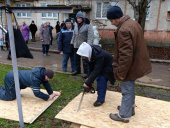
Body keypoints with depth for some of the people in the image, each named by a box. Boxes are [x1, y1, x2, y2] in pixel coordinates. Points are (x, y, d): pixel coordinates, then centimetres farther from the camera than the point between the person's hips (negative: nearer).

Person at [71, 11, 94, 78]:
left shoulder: (88, 25, -9)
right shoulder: (76, 25, 10)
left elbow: (90, 35, -15)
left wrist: (88, 44, -21)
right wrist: (72, 42, 16)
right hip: (76, 45, 7)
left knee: (85, 60, -1)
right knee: (76, 59, 16)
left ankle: (86, 72, 12)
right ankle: (77, 70, 32)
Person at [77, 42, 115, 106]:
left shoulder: (99, 55, -39)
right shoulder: (90, 53, -15)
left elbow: (96, 71, -38)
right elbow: (91, 66, -4)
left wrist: (87, 83, -36)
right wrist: (89, 78, -7)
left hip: (108, 66, -8)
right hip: (100, 66, 8)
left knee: (102, 80, -15)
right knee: (98, 79, 7)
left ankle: (100, 99, -4)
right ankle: (100, 94, 25)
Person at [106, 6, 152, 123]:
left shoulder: (123, 30, -26)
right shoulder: (133, 23, 7)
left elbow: (125, 55, -28)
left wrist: (121, 73, -19)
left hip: (129, 67, -10)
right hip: (136, 64, 10)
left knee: (127, 91, 5)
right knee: (130, 88, 24)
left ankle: (124, 115, 22)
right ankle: (131, 107, 43)